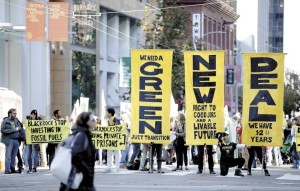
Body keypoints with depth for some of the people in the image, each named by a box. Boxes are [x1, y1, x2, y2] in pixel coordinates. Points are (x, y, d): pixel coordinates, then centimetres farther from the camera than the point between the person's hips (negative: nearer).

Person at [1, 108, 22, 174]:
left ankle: (12, 169, 14)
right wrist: (13, 130, -13)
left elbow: (21, 127, 22)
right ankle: (7, 170, -6)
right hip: (9, 140, -5)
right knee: (8, 156, -7)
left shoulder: (16, 121, 14)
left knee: (14, 156, 8)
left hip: (16, 140, 5)